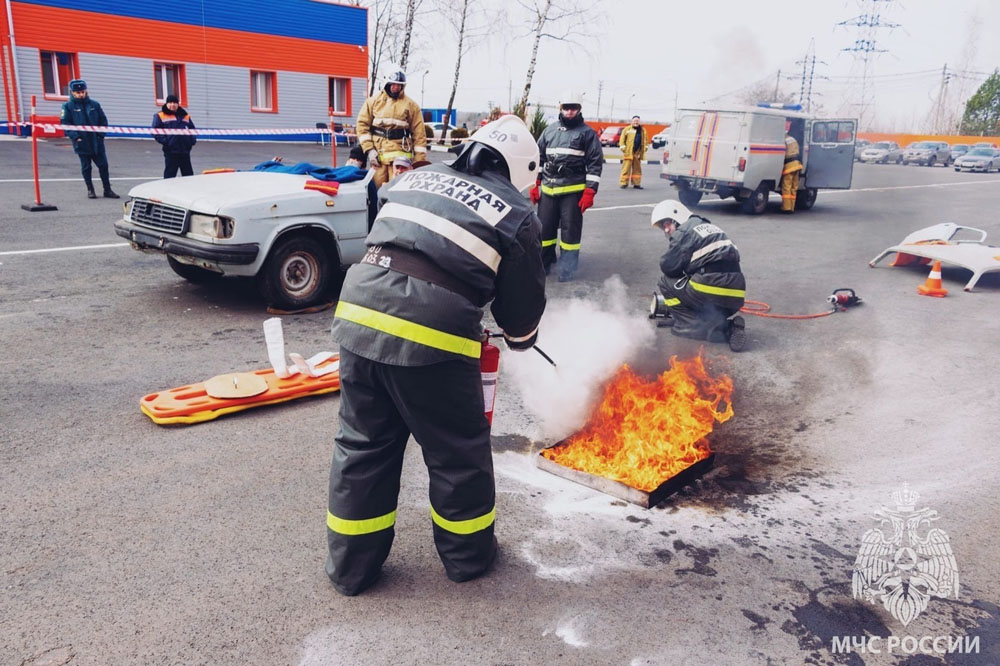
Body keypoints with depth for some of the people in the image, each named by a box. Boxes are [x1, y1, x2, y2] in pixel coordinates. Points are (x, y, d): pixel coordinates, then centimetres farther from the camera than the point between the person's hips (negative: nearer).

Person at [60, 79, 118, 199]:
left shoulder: (94, 104, 7)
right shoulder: (68, 106, 0)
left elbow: (103, 120, 12)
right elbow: (65, 123, -3)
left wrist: (101, 134, 1)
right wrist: (75, 136, -13)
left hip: (97, 142, 2)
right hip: (81, 143, -2)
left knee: (103, 165, 3)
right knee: (86, 167, 6)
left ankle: (107, 190, 11)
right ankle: (90, 190, 17)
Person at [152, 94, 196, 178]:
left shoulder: (185, 116, 17)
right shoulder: (160, 116, 5)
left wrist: (192, 141, 3)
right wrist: (164, 141, -12)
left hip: (185, 150, 4)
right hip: (171, 151, -4)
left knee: (188, 173, 8)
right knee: (170, 173, -1)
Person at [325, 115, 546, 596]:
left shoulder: (418, 178, 20)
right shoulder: (516, 215, 6)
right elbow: (524, 301, 13)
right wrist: (522, 338, 37)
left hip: (357, 317, 5)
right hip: (431, 340, -5)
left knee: (362, 445, 20)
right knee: (458, 452, 17)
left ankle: (351, 565, 33)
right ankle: (468, 554, 37)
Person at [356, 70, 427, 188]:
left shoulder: (411, 105, 8)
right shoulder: (373, 101, 12)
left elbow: (419, 133, 6)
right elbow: (362, 124, 8)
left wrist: (421, 160, 0)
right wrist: (369, 149, -3)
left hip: (400, 152, -1)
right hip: (378, 151, 2)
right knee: (377, 186, 0)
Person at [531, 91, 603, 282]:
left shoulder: (587, 133, 1)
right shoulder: (550, 130, 13)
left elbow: (595, 163, -2)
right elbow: (538, 158, 18)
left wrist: (589, 192, -10)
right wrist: (534, 185, 10)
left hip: (573, 191, -4)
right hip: (548, 189, 4)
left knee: (570, 229, -1)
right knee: (544, 227, 8)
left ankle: (567, 269, 9)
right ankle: (544, 263, 25)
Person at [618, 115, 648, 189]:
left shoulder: (642, 130, 12)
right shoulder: (627, 129, 1)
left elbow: (645, 140, 17)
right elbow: (622, 139, -1)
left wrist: (644, 148, 9)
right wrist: (622, 147, -9)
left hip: (637, 153, 4)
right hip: (628, 152, -4)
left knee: (637, 169, 9)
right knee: (626, 168, -6)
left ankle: (636, 183, 15)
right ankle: (623, 183, -2)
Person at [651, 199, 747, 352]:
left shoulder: (684, 232, 0)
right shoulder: (709, 227, 26)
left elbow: (668, 267, -2)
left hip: (712, 291, -8)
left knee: (666, 282, 9)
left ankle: (690, 325, 0)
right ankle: (727, 328, 1)